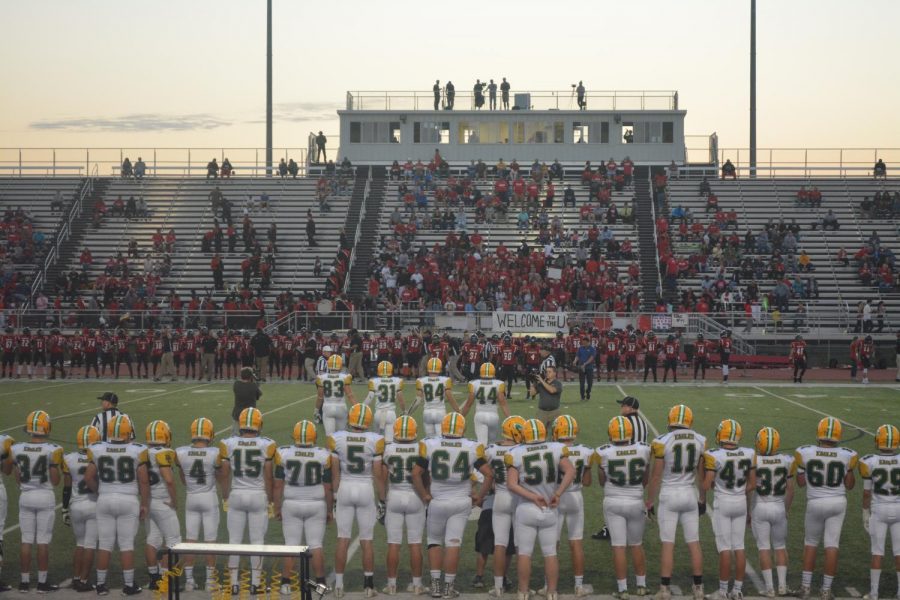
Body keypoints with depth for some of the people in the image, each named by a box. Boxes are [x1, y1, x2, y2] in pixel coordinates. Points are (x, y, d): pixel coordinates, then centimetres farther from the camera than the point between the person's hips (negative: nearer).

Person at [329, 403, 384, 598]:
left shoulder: (336, 439, -7)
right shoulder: (375, 441, -10)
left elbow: (334, 473, -2)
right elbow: (378, 474, -5)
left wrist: (333, 497, 8)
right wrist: (382, 499, 4)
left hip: (344, 489, 1)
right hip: (366, 490, -1)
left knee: (342, 540, 7)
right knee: (366, 541, 8)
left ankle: (339, 584, 9)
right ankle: (369, 585, 12)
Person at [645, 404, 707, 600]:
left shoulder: (662, 442, -12)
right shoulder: (700, 441, -1)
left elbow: (655, 476, -8)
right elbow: (701, 475, 8)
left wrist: (650, 501, 3)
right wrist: (702, 499, 20)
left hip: (669, 495, -3)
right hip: (690, 495, 3)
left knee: (667, 544, 2)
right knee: (693, 543, 11)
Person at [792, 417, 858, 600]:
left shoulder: (805, 453, -10)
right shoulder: (846, 456, -9)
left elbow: (801, 482, 0)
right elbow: (849, 485, 1)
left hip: (815, 503, 0)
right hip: (838, 503, 0)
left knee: (810, 543, 17)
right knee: (831, 546, 5)